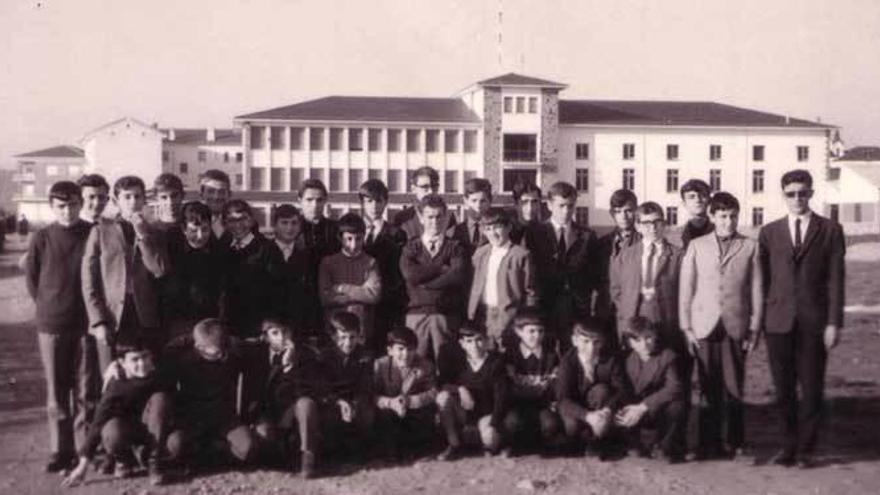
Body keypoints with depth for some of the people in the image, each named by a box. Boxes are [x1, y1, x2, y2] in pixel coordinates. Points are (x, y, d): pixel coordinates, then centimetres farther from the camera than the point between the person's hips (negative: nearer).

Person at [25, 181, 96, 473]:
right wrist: (47, 306, 6)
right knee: (56, 391, 7)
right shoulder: (42, 238, -1)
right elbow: (31, 278, 10)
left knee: (86, 390, 4)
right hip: (51, 326, 1)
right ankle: (61, 450, 15)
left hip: (86, 323, -1)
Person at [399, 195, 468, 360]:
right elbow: (410, 274, -7)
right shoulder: (411, 247, 12)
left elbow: (457, 276, -8)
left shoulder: (454, 247, 8)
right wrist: (442, 268, -4)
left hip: (446, 314, 0)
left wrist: (424, 282, -5)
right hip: (416, 314, 1)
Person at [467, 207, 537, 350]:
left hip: (508, 315, -5)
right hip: (484, 315, 5)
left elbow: (530, 291, -4)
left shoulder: (521, 255, -5)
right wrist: (471, 315, 10)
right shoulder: (480, 253, 12)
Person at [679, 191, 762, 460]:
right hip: (704, 327, 1)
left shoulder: (750, 247, 6)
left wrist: (754, 329, 1)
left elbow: (756, 290, 6)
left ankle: (734, 442, 13)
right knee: (708, 388, 3)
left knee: (734, 388, 1)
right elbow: (686, 289, 7)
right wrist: (686, 327, 2)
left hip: (735, 327, 0)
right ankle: (709, 444, 11)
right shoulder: (696, 246, 8)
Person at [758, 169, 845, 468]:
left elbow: (835, 279, 0)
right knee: (783, 389, 5)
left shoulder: (830, 231, 4)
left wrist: (834, 323, -5)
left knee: (812, 388, 4)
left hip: (814, 322, -1)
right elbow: (764, 279, 9)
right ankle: (789, 445, 18)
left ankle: (805, 449, 16)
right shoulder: (769, 232, 9)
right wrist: (759, 320, 4)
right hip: (778, 321, 2)